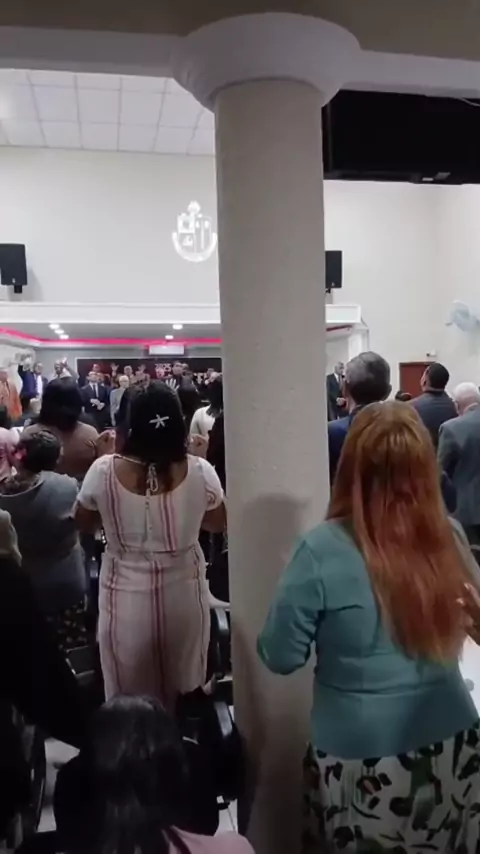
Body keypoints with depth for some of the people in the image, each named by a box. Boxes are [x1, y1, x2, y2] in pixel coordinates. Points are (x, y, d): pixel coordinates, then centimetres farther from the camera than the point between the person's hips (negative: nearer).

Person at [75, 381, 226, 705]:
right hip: (184, 597, 1)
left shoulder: (103, 471, -18)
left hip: (126, 599, 0)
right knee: (185, 689, 26)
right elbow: (217, 524, 0)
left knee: (131, 697, 21)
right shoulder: (200, 471, -18)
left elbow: (84, 524, 1)